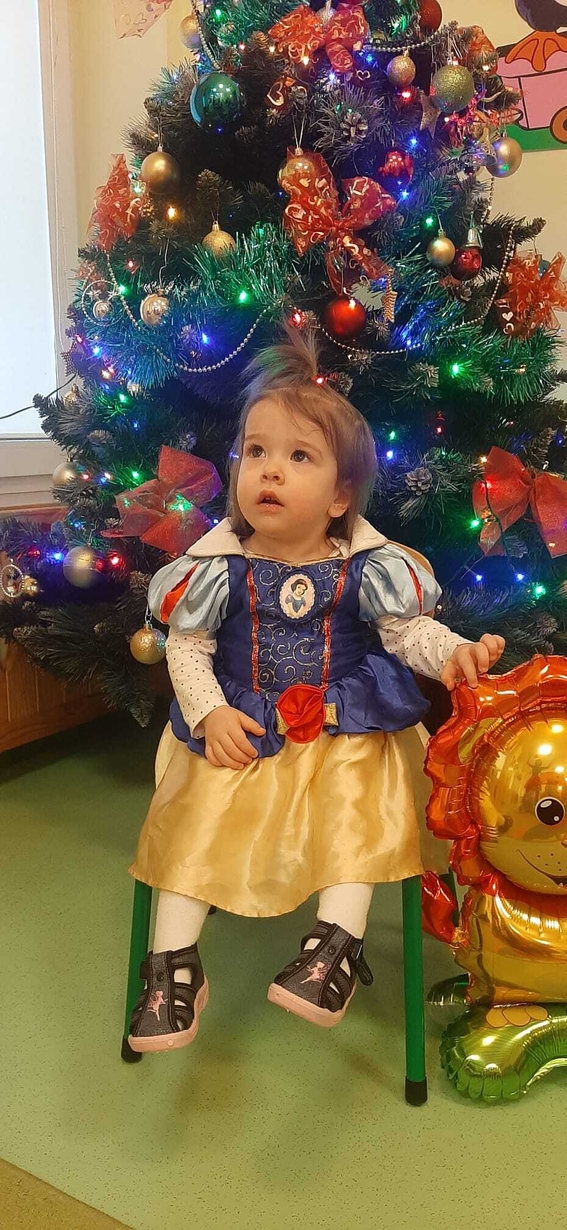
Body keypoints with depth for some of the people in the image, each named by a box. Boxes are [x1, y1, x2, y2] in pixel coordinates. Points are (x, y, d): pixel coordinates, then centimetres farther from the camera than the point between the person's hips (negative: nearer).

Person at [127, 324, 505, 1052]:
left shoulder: (363, 568, -7)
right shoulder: (222, 567, -6)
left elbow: (409, 631, -1)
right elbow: (186, 650, -1)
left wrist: (454, 654, -22)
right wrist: (210, 712, -15)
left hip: (348, 732, 0)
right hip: (239, 733, 1)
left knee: (359, 808, -21)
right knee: (195, 818, -10)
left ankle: (337, 945, -7)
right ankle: (174, 964, 0)